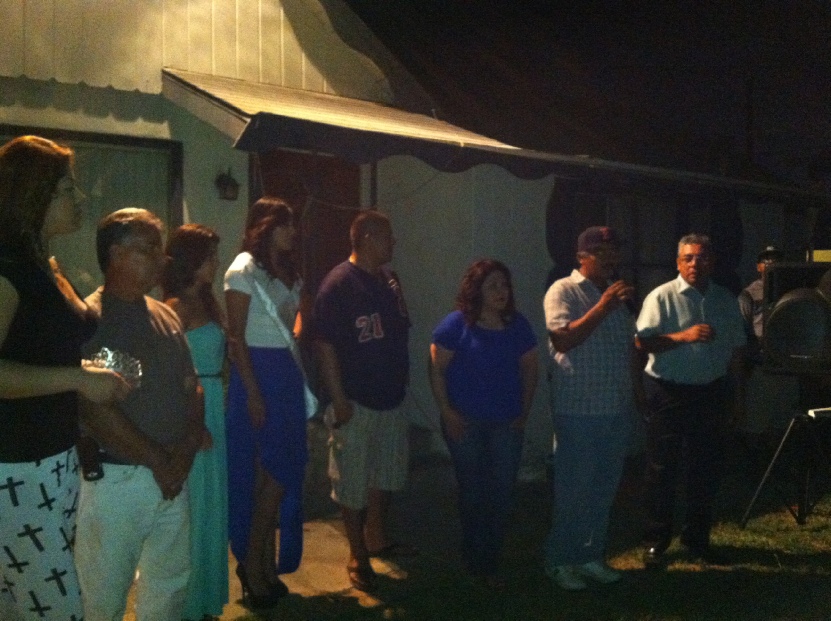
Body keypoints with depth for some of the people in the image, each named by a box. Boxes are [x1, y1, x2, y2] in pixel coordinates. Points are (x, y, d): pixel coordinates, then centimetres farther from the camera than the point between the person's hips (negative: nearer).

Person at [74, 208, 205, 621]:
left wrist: (186, 449, -5)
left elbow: (191, 387, 12)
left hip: (172, 476, 7)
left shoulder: (166, 317, 11)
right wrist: (156, 461, -12)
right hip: (113, 479, -6)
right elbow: (95, 409, -17)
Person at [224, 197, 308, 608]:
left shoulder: (289, 273, 14)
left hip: (289, 373, 7)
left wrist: (302, 381, 5)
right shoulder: (244, 270, -9)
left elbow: (292, 329, 13)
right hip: (258, 373, -7)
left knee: (282, 472, 9)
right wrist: (252, 392, -17)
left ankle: (263, 565, 20)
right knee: (269, 474, -3)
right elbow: (236, 337, -13)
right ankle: (254, 566, 10)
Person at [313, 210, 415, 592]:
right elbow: (325, 346, -18)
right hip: (356, 403, -8)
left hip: (391, 399, 8)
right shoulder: (338, 284, -16)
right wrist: (338, 399, -20)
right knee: (353, 482, 3)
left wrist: (400, 378, 14)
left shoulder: (389, 280, 7)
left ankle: (377, 537, 38)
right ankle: (358, 556, 17)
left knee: (387, 473, 20)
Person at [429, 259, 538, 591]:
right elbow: (436, 367, -8)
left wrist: (524, 410, 4)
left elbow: (529, 367, 10)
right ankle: (476, 560, 29)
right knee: (473, 491, 11)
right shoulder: (457, 324, -9)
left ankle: (490, 563, 18)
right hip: (465, 422, -3)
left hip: (507, 423, 3)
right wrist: (446, 412, -12)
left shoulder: (518, 325, 2)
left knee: (502, 492, 3)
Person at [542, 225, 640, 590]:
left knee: (604, 490, 12)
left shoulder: (617, 292, 15)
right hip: (578, 411, -6)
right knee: (572, 491, 0)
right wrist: (603, 307, -25)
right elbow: (562, 339, -21)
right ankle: (560, 561, 13)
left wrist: (634, 392, 16)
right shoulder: (563, 291, -7)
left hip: (617, 410, 7)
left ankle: (591, 555, 24)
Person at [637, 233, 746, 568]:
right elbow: (643, 342, -17)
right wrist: (684, 336, -28)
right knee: (662, 470, 2)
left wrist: (735, 392, 13)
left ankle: (697, 540, 25)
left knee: (706, 470, 11)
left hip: (711, 393, 5)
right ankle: (655, 542, 14)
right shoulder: (662, 297, -7)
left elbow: (736, 349, 15)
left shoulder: (727, 300, 9)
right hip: (668, 393, -4)